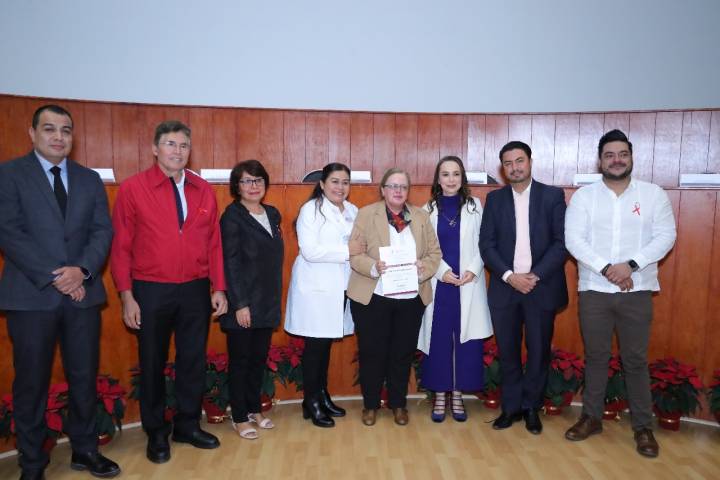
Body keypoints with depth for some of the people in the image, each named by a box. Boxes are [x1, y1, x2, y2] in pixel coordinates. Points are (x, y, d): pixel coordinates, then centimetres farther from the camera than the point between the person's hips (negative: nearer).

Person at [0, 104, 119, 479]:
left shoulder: (90, 179, 12)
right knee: (31, 382, 7)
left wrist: (81, 270, -12)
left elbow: (103, 231, 5)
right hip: (31, 296, -3)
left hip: (83, 294, 3)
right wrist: (53, 278, -14)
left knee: (84, 378, 10)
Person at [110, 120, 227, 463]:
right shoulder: (133, 188, -5)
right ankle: (156, 433, 30)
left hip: (196, 290, 3)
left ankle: (188, 425, 32)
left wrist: (218, 288, 2)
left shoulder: (204, 190, 4)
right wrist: (126, 296, -8)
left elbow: (214, 242, 5)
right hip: (151, 291, -2)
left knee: (193, 360, 13)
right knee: (153, 363, 12)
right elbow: (120, 246, -4)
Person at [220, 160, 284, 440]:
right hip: (243, 303, -6)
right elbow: (230, 263, -13)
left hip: (267, 302, 6)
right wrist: (240, 304, -16)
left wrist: (275, 298, 10)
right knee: (240, 359, 6)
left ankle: (254, 409, 31)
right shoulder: (232, 216, -9)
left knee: (259, 357, 15)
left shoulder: (272, 214, 10)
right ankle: (240, 418, 20)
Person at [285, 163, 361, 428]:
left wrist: (362, 253, -9)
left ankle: (322, 395, 28)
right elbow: (310, 251, -18)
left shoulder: (353, 211, 9)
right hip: (316, 287, -5)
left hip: (341, 287, 5)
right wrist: (347, 252, -18)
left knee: (327, 343, 14)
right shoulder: (310, 209, -8)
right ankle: (311, 402, 17)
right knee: (315, 344, 3)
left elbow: (360, 245, 13)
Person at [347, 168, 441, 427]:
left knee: (403, 353, 11)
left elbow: (434, 253, 7)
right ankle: (370, 404, 25)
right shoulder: (366, 214, 0)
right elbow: (355, 253, -5)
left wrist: (424, 268, -14)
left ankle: (398, 404, 29)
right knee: (372, 353, 7)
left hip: (411, 298, 3)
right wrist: (374, 267, -23)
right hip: (372, 297, -2)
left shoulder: (421, 216, 9)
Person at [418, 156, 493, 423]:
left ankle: (457, 396, 18)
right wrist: (443, 271, -11)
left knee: (466, 339, 3)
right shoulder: (429, 209, 6)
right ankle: (440, 397, 16)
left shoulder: (474, 206, 5)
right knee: (438, 339, 3)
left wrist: (472, 270, -12)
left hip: (468, 284, 0)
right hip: (439, 284, 0)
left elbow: (483, 243, 2)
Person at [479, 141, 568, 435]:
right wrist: (510, 276, -12)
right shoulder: (495, 199, 6)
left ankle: (531, 407, 26)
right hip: (504, 287, 1)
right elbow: (486, 245, 1)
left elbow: (562, 242, -5)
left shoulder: (553, 196, 1)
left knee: (538, 351, 8)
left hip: (542, 287, -1)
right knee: (507, 351, 8)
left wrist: (535, 276, -14)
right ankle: (511, 407, 24)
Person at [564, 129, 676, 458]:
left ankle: (643, 427, 21)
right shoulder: (583, 196, 2)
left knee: (636, 360, 7)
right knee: (595, 356, 11)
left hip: (637, 291, 0)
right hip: (594, 290, 1)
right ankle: (592, 417, 24)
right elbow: (574, 240, -7)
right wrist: (606, 269, -17)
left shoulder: (653, 194, 3)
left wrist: (630, 265, -17)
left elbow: (665, 236, -5)